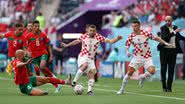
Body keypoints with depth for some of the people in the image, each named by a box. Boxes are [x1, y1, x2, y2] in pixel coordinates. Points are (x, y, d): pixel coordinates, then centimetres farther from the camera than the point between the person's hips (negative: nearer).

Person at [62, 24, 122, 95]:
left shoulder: (98, 37, -5)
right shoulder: (84, 36, -3)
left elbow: (109, 41, -11)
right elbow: (77, 41, 17)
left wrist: (117, 39, -29)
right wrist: (67, 45, 24)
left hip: (91, 59, 2)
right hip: (83, 57, -2)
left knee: (92, 73, -10)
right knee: (85, 65, -33)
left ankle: (90, 90, -5)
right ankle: (74, 81, -25)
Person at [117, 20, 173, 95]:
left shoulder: (145, 33, -8)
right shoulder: (131, 36, -6)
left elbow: (156, 38, 4)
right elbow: (127, 46, -2)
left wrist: (165, 43, 0)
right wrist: (127, 52, -25)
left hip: (147, 58, 0)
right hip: (137, 57, 0)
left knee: (152, 71, -21)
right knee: (129, 72, -9)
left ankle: (142, 77, 13)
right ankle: (122, 89, 8)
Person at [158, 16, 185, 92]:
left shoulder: (175, 28, 9)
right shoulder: (163, 28, -6)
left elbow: (179, 37, 26)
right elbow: (164, 38, -22)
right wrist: (174, 32, -24)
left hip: (173, 50, 3)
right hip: (164, 50, -3)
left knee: (171, 69, 2)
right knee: (163, 68, 1)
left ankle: (169, 87, 6)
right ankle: (164, 87, 10)